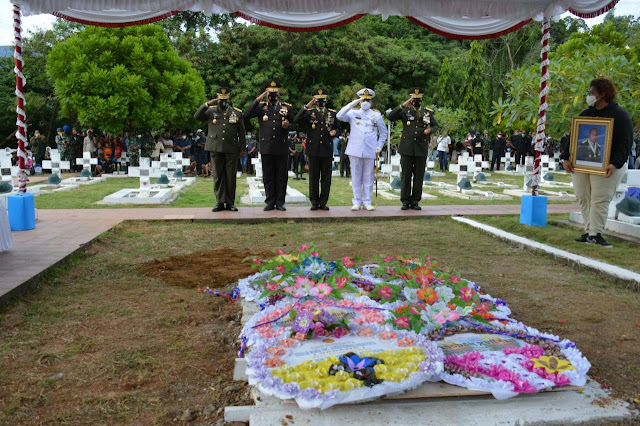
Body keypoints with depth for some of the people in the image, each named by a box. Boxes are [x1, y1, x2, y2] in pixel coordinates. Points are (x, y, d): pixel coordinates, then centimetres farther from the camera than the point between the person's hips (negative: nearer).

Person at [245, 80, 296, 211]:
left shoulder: (287, 107, 10)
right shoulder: (261, 107, 8)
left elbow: (294, 125, 13)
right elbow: (248, 114, -8)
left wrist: (288, 126, -10)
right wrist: (258, 99, -11)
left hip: (281, 148, 0)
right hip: (266, 147, 0)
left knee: (281, 176, 3)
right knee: (268, 176, 4)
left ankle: (280, 202, 11)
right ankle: (270, 201, 13)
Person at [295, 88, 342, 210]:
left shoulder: (332, 113, 11)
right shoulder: (309, 112, 5)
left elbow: (339, 128, 19)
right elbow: (297, 120, -12)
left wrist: (334, 132, -3)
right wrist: (307, 106, -15)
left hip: (327, 151, 2)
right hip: (313, 150, -1)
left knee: (326, 178, 4)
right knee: (313, 177, 3)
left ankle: (323, 202, 12)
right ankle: (314, 202, 11)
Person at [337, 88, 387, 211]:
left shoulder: (377, 115, 11)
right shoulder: (353, 113, 7)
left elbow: (383, 132, 19)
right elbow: (339, 116, -11)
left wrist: (379, 146, 7)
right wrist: (352, 104, -12)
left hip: (370, 151, 1)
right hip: (355, 150, -1)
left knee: (368, 178, 4)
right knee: (356, 177, 3)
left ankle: (367, 202, 12)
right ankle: (357, 202, 11)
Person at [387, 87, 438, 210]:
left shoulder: (428, 112, 9)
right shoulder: (405, 111, 3)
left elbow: (435, 125, 20)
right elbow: (390, 117, -10)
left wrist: (430, 130, -3)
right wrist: (402, 106, -17)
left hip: (421, 149, 2)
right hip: (407, 148, -2)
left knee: (419, 176, 4)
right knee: (406, 176, 2)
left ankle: (415, 201, 13)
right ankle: (405, 201, 9)